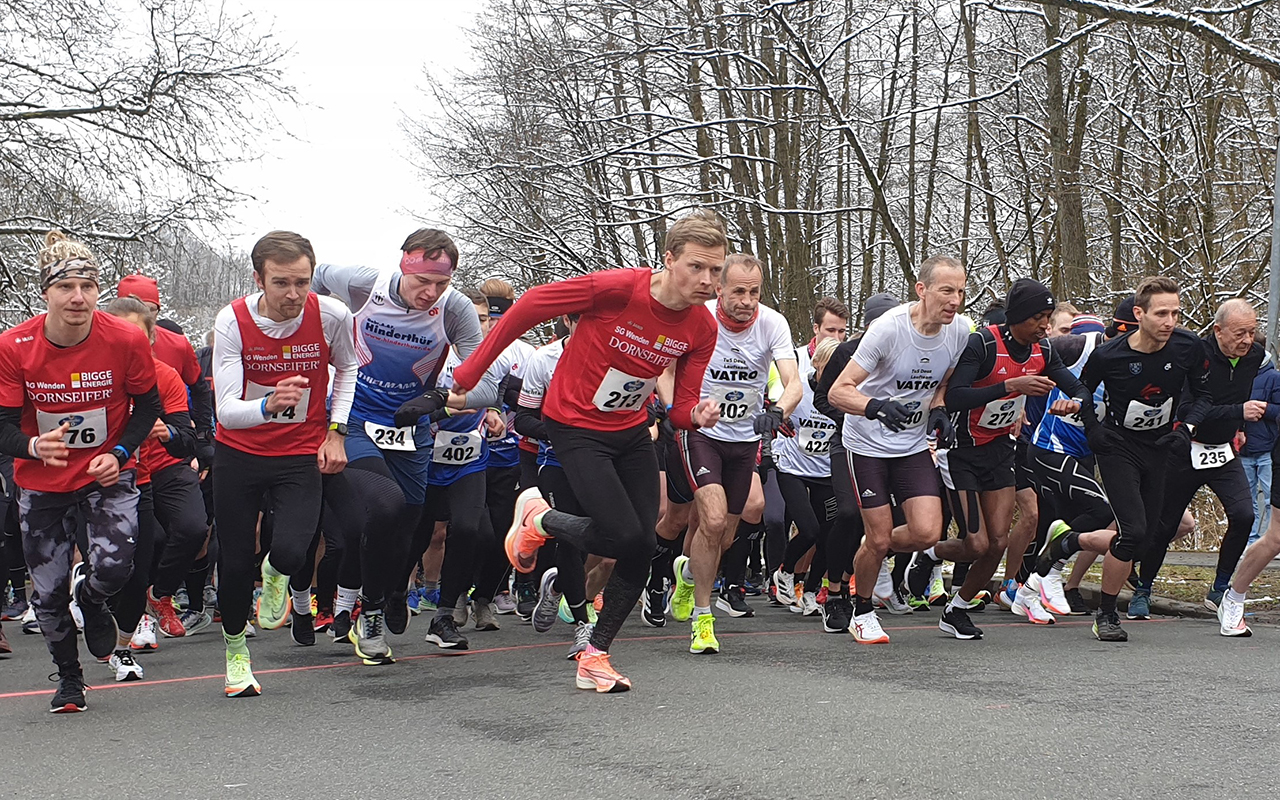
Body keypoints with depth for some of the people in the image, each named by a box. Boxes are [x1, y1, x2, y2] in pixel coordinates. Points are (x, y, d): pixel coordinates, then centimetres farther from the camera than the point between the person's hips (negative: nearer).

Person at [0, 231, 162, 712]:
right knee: (48, 593, 5)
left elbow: (147, 405, -1)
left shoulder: (127, 340, -17)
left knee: (114, 567, -21)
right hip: (41, 482, 1)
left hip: (107, 473, -1)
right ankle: (69, 678, 31)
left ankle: (89, 598, 19)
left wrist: (120, 453, -15)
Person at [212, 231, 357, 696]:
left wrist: (335, 431, 3)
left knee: (290, 551, -20)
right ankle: (235, 649, 31)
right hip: (239, 453, 0)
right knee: (234, 561, 3)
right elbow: (227, 410, -23)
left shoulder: (332, 316, -14)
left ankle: (274, 575, 20)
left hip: (301, 454, 0)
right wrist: (268, 406, -44)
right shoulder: (232, 322, -18)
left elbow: (347, 368, 10)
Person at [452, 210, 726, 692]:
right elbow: (529, 306, -16)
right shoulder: (616, 288, -26)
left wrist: (698, 416, -29)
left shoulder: (701, 328, -9)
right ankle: (538, 519, 14)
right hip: (576, 429, -5)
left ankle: (594, 657, 15)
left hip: (633, 432, 6)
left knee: (643, 548, -1)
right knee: (625, 536, -16)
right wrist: (469, 373, -13)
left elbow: (682, 408, -3)